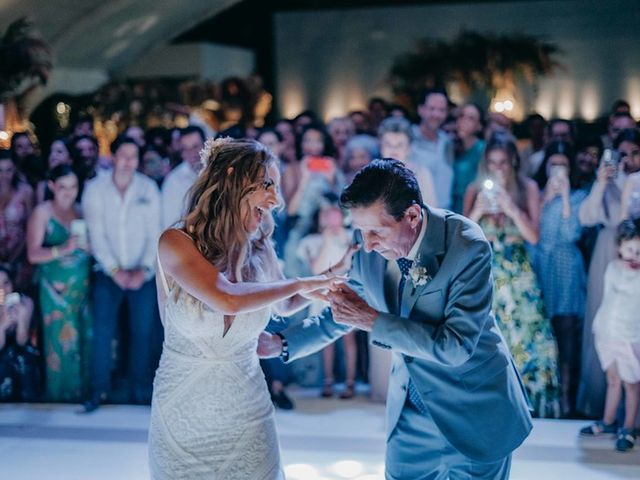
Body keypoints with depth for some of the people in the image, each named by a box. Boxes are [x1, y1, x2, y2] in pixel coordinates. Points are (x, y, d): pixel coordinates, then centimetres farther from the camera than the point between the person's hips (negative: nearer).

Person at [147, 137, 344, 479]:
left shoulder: (260, 251, -1)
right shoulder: (175, 243, -15)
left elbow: (283, 305, 19)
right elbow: (228, 299, -30)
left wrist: (323, 282, 1)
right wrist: (299, 283, -18)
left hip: (245, 418, 4)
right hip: (183, 414, -3)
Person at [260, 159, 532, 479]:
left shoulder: (468, 247, -25)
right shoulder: (368, 250, -9)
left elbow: (455, 346, -28)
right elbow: (341, 316, 10)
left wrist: (372, 320, -27)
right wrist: (281, 344, 1)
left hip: (474, 415, -5)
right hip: (410, 412, 5)